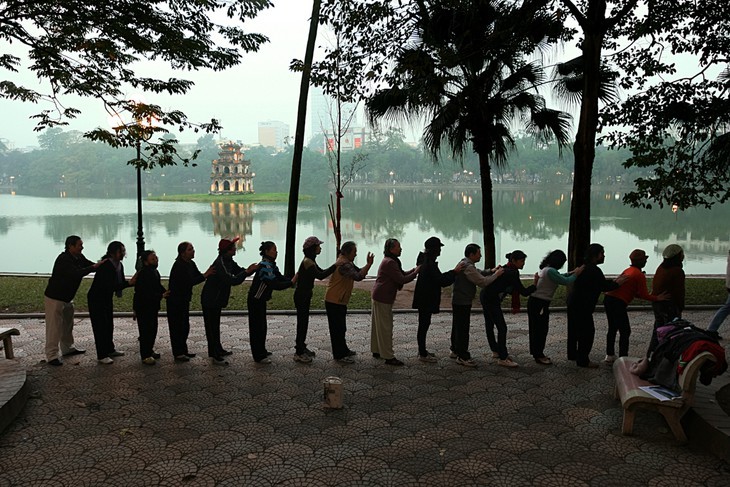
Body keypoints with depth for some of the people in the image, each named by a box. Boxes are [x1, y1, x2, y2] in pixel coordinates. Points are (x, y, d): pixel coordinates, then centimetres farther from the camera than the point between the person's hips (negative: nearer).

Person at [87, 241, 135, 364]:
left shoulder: (119, 265, -2)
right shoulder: (105, 266, -28)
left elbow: (121, 283, 2)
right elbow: (110, 286, -33)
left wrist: (132, 281, -17)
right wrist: (129, 283, -34)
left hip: (107, 298, 9)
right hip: (96, 298, -9)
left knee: (109, 325, 17)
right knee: (100, 326, -4)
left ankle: (110, 350, 31)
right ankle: (101, 355, 3)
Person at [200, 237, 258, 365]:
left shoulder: (228, 261, 4)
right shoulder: (220, 264, -26)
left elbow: (239, 271, 10)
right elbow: (233, 280, -32)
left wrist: (252, 269, -7)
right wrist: (247, 271, -29)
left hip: (217, 299, 10)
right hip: (210, 300, -10)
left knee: (215, 325, 20)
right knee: (211, 326, -4)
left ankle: (218, 350, 33)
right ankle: (214, 356, 1)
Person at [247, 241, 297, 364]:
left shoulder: (271, 265, 8)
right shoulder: (264, 266, -24)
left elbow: (280, 278, 6)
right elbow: (275, 285, -29)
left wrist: (293, 280, -8)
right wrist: (291, 282, -22)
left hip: (261, 300, 10)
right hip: (255, 300, -10)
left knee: (262, 326, 19)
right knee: (257, 327, -2)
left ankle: (261, 351, 32)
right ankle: (259, 357, 5)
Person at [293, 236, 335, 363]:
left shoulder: (310, 260, 11)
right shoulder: (307, 262, -21)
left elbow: (321, 272, 17)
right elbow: (320, 276, -29)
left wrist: (335, 267, 6)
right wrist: (335, 266, -26)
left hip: (305, 295, 10)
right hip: (301, 296, -10)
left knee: (304, 322, 17)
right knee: (302, 322, -4)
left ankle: (301, 347, 29)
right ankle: (298, 353, 3)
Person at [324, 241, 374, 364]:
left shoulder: (346, 262, 13)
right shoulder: (344, 264, -22)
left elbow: (358, 271, 12)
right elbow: (358, 276, -34)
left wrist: (368, 264, -5)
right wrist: (369, 264, -30)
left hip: (339, 301, 11)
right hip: (334, 302, -11)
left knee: (340, 328, 21)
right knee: (337, 329, -3)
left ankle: (343, 350, 33)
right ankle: (339, 355, 5)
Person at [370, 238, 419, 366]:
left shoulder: (391, 261, 15)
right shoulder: (389, 263, -20)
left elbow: (402, 274, 16)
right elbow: (401, 280, -21)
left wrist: (414, 270, 3)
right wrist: (415, 273, -10)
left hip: (379, 296, 11)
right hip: (383, 298, -11)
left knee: (378, 325, 16)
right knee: (385, 327, -6)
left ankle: (376, 350, 26)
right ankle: (389, 357, -1)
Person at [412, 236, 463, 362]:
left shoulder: (425, 261, 11)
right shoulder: (430, 264, -22)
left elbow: (438, 277, 18)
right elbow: (441, 281, -24)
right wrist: (454, 272, -17)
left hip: (424, 299, 11)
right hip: (426, 300, -11)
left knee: (424, 325, 17)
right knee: (424, 325, -3)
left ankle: (422, 351, 27)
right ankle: (422, 354, 5)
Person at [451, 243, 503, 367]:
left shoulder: (464, 263, 12)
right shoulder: (468, 267, -22)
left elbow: (477, 273, 23)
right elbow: (482, 282, -24)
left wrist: (491, 271, 9)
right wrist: (496, 275, -12)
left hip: (457, 300, 11)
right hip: (463, 302, -11)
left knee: (457, 327, 19)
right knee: (463, 329, -5)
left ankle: (455, 350, 31)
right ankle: (462, 357, 0)